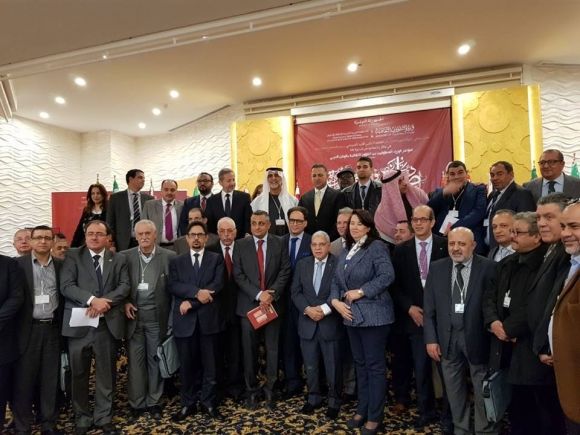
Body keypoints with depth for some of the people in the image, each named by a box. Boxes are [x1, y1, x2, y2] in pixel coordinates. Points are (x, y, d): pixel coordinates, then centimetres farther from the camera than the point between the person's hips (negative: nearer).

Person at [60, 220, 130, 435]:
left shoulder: (118, 260, 9)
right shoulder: (73, 256, 4)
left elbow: (124, 286, -1)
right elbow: (66, 286, -8)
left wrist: (104, 302, -17)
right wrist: (92, 300, -20)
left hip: (108, 323, 1)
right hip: (79, 323, -1)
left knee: (106, 373, 9)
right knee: (78, 374, 10)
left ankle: (104, 417, 24)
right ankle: (82, 417, 28)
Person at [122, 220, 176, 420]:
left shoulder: (169, 256, -3)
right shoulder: (125, 257, 2)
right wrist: (125, 303, -9)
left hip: (157, 317, -1)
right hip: (133, 315, 1)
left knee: (155, 359, 10)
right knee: (135, 361, 8)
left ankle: (153, 401, 24)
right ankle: (136, 402, 23)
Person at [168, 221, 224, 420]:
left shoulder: (216, 259, 6)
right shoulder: (177, 261, 10)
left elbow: (217, 285, -8)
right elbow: (174, 286, -5)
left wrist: (191, 302, -13)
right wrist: (197, 292, -20)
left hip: (208, 318, -1)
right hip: (185, 320, 1)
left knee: (210, 364, 8)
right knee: (187, 365, 9)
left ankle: (208, 402, 24)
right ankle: (188, 403, 25)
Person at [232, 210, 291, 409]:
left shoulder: (280, 244, 2)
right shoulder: (241, 245, 1)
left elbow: (285, 271, -1)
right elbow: (238, 275, -4)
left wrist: (272, 293, -13)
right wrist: (258, 294, -13)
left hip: (273, 302, 0)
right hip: (248, 304, 0)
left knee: (272, 348, 7)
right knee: (249, 349, 8)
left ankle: (270, 389, 23)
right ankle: (251, 390, 23)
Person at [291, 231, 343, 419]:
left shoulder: (338, 264, -7)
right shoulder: (302, 264, 6)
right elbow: (295, 292, 4)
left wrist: (324, 309, -18)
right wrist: (308, 309, -11)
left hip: (330, 324, -3)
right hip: (307, 323, 4)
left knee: (333, 366, 8)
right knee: (310, 366, 15)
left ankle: (334, 401, 27)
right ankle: (313, 397, 34)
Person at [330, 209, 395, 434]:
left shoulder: (377, 247, -9)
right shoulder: (346, 251, 14)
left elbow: (387, 276, -21)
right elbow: (336, 281, 13)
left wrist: (361, 292, -19)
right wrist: (335, 300, -4)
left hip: (373, 315, -7)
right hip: (352, 315, 7)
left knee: (375, 365, 3)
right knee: (360, 364, 17)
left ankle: (375, 417, 16)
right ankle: (362, 410, 30)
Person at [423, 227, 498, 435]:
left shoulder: (488, 268, -8)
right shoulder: (436, 268, 1)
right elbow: (429, 307, 2)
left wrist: (493, 335, -11)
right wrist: (431, 339, -1)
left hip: (476, 337, -3)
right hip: (447, 338, 3)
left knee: (482, 391, 12)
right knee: (454, 390, 17)